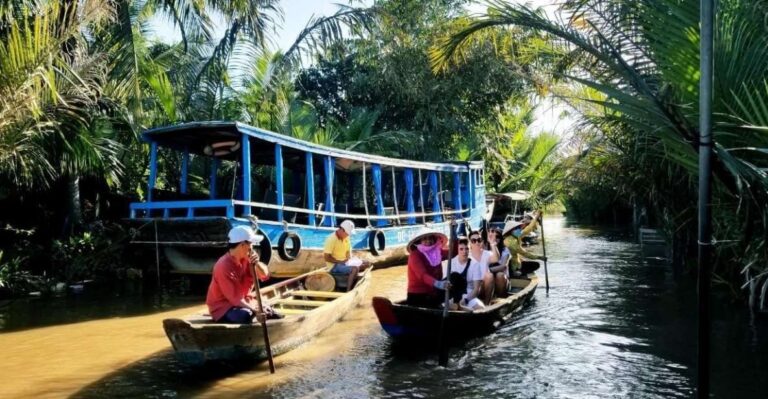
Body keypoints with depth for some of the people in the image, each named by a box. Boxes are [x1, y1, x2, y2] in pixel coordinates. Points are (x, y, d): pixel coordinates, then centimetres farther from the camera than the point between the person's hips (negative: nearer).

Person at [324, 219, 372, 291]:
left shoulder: (346, 237, 7)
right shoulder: (331, 239, -18)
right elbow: (326, 257, -20)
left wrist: (349, 260, -3)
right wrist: (341, 262, -20)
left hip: (345, 262, 9)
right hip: (334, 265, -9)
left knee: (367, 263, -1)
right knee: (354, 269, -33)